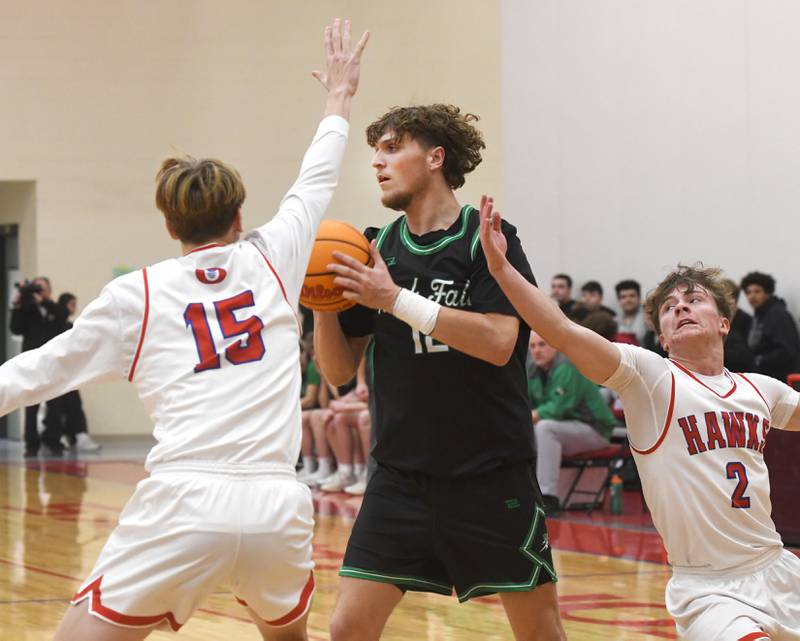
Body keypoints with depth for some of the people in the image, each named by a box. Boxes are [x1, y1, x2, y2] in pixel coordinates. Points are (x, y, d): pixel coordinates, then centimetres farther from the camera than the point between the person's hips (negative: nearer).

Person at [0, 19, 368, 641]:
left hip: (182, 506, -3)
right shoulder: (272, 261, 14)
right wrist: (339, 97, 48)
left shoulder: (135, 297, 8)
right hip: (279, 508, 3)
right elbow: (316, 182, 32)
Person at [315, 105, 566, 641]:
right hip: (402, 474, 4)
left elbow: (498, 342, -20)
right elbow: (339, 371, 9)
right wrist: (322, 305, -10)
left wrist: (396, 298, -21)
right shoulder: (378, 250, 8)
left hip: (492, 475, -3)